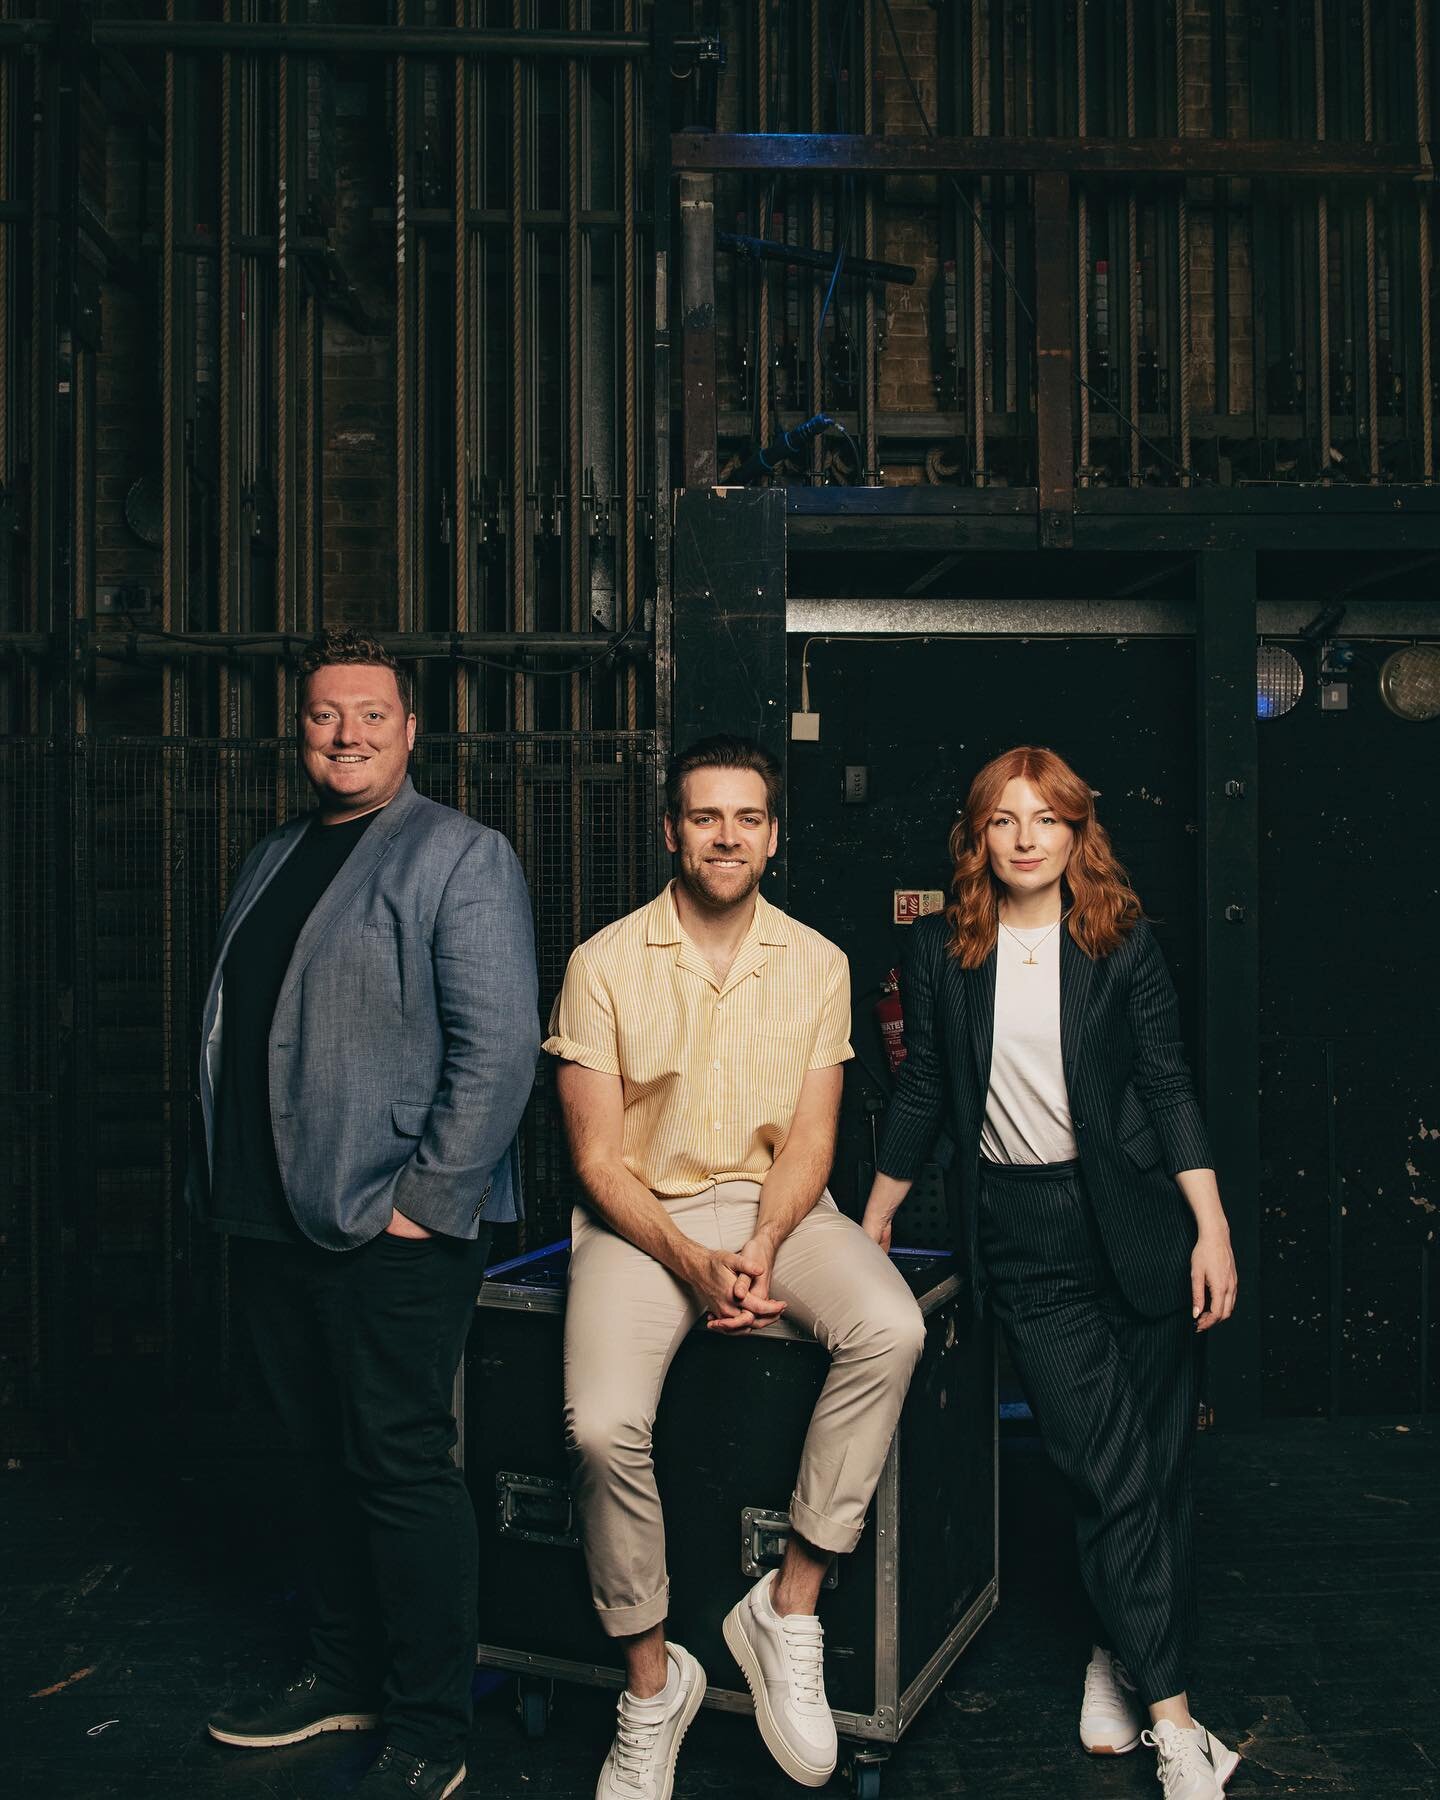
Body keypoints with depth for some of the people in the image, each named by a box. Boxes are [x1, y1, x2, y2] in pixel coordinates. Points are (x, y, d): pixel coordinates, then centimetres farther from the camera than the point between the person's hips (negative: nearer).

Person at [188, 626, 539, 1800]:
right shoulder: (273, 860, 16)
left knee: (400, 1468, 1)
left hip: (393, 1231, -7)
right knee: (324, 1457, 18)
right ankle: (345, 1678, 36)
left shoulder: (459, 857, -8)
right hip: (273, 1221, 7)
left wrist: (426, 1199, -18)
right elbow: (231, 1033, 19)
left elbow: (500, 1043, -16)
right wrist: (223, 1180, 13)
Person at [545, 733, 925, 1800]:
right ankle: (651, 1681, 2)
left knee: (891, 1329, -28)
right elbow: (598, 1159, -5)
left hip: (777, 1206, 2)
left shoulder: (817, 963, 4)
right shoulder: (607, 963, -3)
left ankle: (789, 1610, -12)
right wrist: (693, 1263, -19)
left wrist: (759, 1251, -17)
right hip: (643, 1214, -1)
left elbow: (809, 1139, 2)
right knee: (603, 1425, -25)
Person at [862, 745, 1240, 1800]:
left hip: (1133, 1221, 1)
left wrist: (1212, 1227, -4)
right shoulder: (940, 951, 4)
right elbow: (924, 1092, 11)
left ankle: (1122, 1656, 26)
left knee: (1158, 1459, 6)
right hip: (1022, 1236, -1)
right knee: (1109, 1468, -3)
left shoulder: (1122, 941, 3)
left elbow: (1168, 1082, 2)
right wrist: (875, 1217, 15)